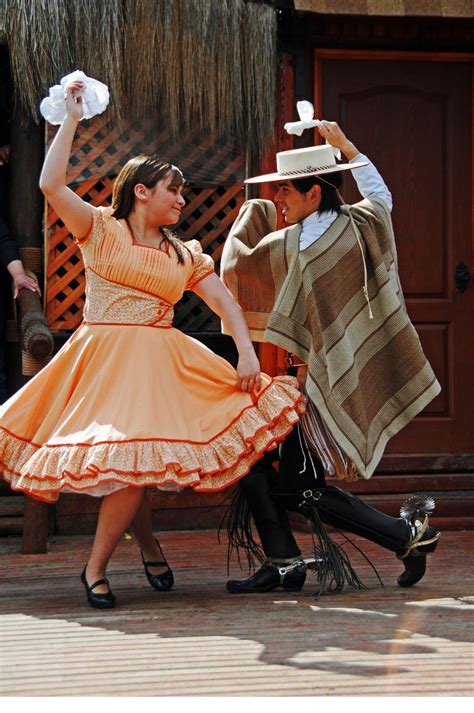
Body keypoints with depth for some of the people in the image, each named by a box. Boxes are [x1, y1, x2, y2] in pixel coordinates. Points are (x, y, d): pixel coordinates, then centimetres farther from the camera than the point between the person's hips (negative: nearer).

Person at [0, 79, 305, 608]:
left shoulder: (184, 256, 17)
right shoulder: (101, 229, 5)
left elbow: (223, 301, 9)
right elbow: (50, 185, -8)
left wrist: (247, 352, -8)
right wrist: (71, 120, -4)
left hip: (161, 362, 3)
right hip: (103, 360, -3)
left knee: (134, 464, -13)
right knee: (126, 464, -11)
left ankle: (96, 570, 0)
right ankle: (150, 547, 17)